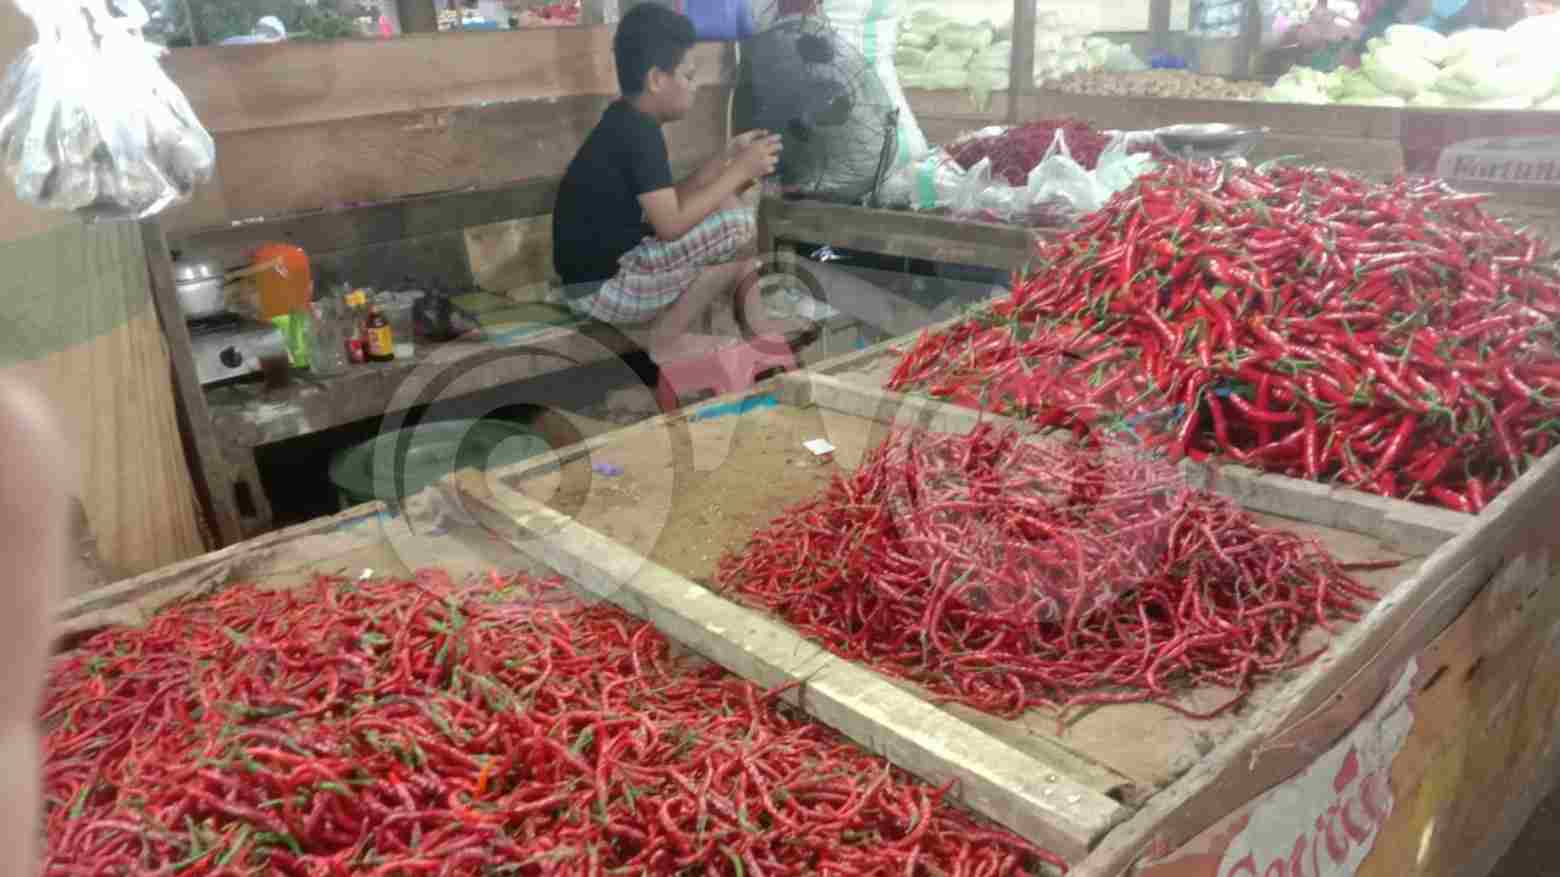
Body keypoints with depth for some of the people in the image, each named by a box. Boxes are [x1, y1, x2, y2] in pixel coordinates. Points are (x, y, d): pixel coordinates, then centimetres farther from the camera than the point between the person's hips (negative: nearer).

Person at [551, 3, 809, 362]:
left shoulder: (626, 122, 9)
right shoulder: (638, 132, -20)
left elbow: (670, 201, 13)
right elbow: (671, 223, -25)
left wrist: (729, 157, 8)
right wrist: (740, 169, -15)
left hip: (610, 266, 10)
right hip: (603, 286, -10)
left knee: (724, 206, 13)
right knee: (738, 226, -18)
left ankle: (753, 320, 11)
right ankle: (668, 338, -7)